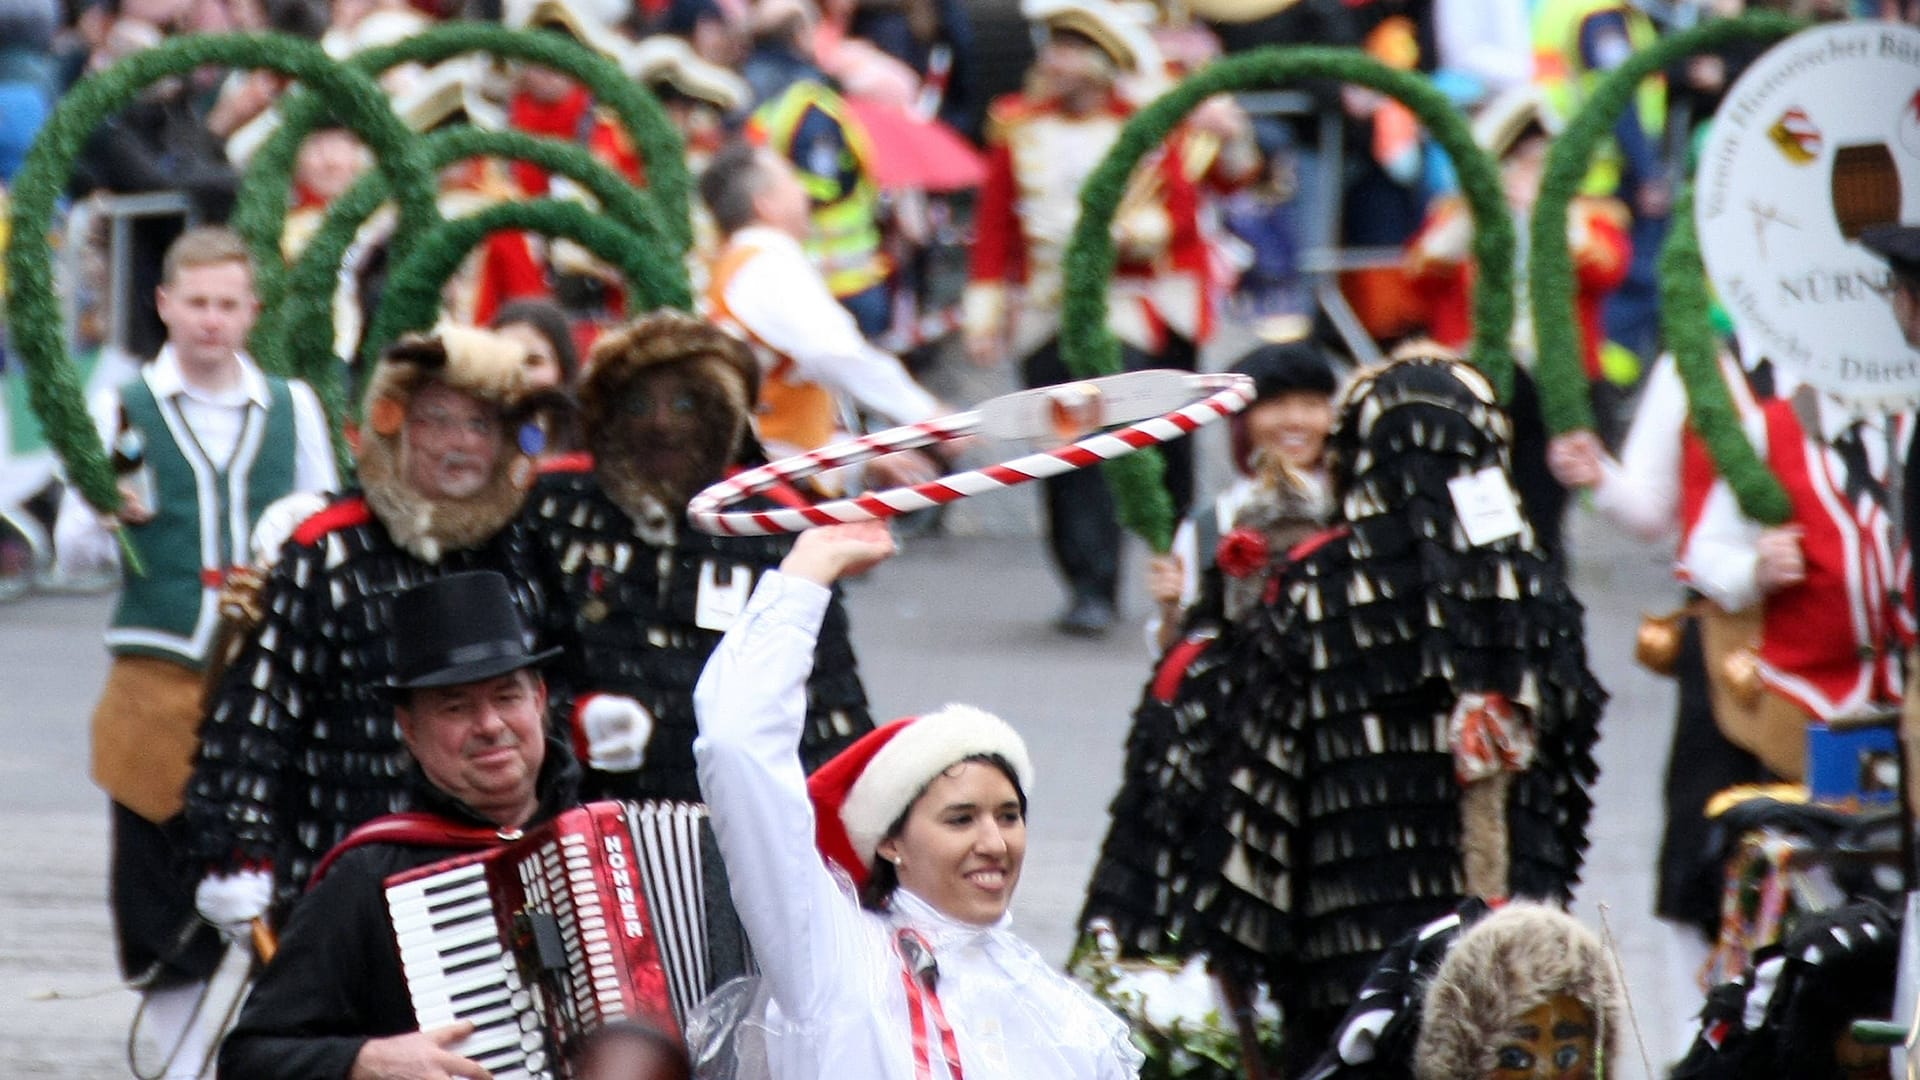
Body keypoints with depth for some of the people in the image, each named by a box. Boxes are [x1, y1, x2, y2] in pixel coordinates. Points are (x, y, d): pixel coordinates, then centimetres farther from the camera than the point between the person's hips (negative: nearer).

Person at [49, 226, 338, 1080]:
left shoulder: (293, 408, 9)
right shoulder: (122, 410, 5)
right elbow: (71, 551, 4)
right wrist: (111, 517, -17)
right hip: (158, 679, -1)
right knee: (164, 904, 3)